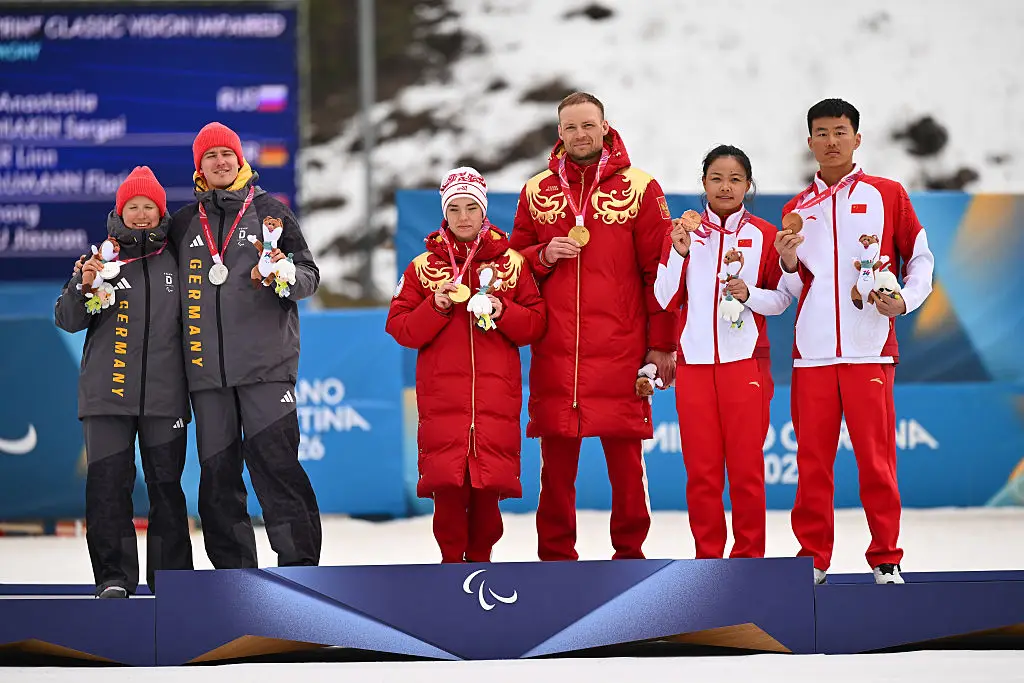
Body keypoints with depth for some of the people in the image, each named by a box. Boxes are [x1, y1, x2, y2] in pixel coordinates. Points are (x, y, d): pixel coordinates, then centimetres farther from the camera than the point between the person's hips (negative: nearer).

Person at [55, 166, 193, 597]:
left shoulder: (176, 261, 9)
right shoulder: (101, 258, 7)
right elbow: (67, 320, 4)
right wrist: (83, 287, -14)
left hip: (165, 396, 1)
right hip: (106, 395, -1)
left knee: (166, 486, 2)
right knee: (107, 485, -6)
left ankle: (171, 579, 9)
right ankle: (114, 578, -1)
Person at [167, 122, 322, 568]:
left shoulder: (269, 210, 7)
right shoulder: (184, 223, 16)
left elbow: (309, 273, 4)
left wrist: (284, 276, -15)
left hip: (266, 362, -4)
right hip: (207, 369, 4)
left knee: (275, 462, -10)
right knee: (218, 472, 3)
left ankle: (300, 562, -7)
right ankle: (233, 571, 8)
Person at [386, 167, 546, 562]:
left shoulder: (512, 263, 10)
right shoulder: (423, 267, 9)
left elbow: (536, 325, 7)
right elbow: (400, 329, 5)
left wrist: (501, 312, -10)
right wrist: (436, 307, -10)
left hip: (496, 392, 0)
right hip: (442, 394, 0)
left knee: (488, 484, -4)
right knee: (446, 482, -9)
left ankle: (480, 556, 12)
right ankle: (452, 559, 5)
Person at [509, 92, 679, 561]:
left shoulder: (638, 189, 3)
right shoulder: (537, 192, 12)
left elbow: (660, 270, 2)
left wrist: (661, 344, -2)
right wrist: (543, 256, -5)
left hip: (619, 347, -2)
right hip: (554, 349, 2)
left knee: (624, 455, -1)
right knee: (556, 457, 2)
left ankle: (629, 552, 9)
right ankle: (556, 556, 10)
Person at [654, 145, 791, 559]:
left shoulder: (764, 235, 5)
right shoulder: (684, 230, 8)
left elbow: (782, 298, 8)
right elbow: (666, 300, 4)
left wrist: (749, 294, -11)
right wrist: (680, 252, -8)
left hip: (745, 361, -1)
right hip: (694, 362, 1)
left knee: (746, 467, -2)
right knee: (700, 468, 1)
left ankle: (749, 557, 7)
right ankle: (708, 558, 10)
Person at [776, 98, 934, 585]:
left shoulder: (887, 195, 7)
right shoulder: (798, 209, 15)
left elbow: (921, 259, 10)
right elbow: (794, 289, 17)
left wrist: (905, 300, -7)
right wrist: (789, 264, -4)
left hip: (870, 349, -3)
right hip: (812, 352, 3)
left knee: (876, 456, -4)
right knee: (812, 458, 2)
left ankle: (886, 559, 4)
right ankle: (813, 558, 9)